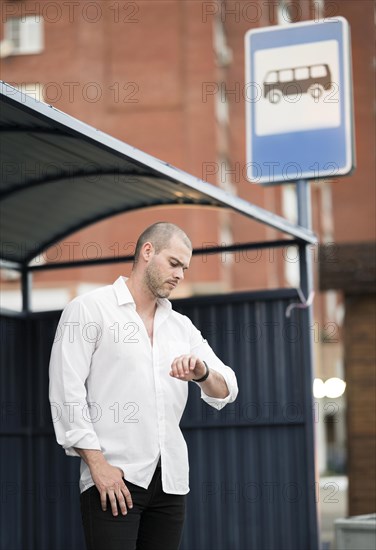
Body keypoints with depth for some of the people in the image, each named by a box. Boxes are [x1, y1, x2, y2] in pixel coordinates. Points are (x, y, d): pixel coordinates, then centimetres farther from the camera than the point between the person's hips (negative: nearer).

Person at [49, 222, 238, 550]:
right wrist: (98, 464, -15)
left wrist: (203, 373, -14)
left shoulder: (182, 327, 16)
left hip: (171, 481, 5)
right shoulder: (89, 309, 1)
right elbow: (67, 392, -7)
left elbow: (226, 392, 9)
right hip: (112, 476, -5)